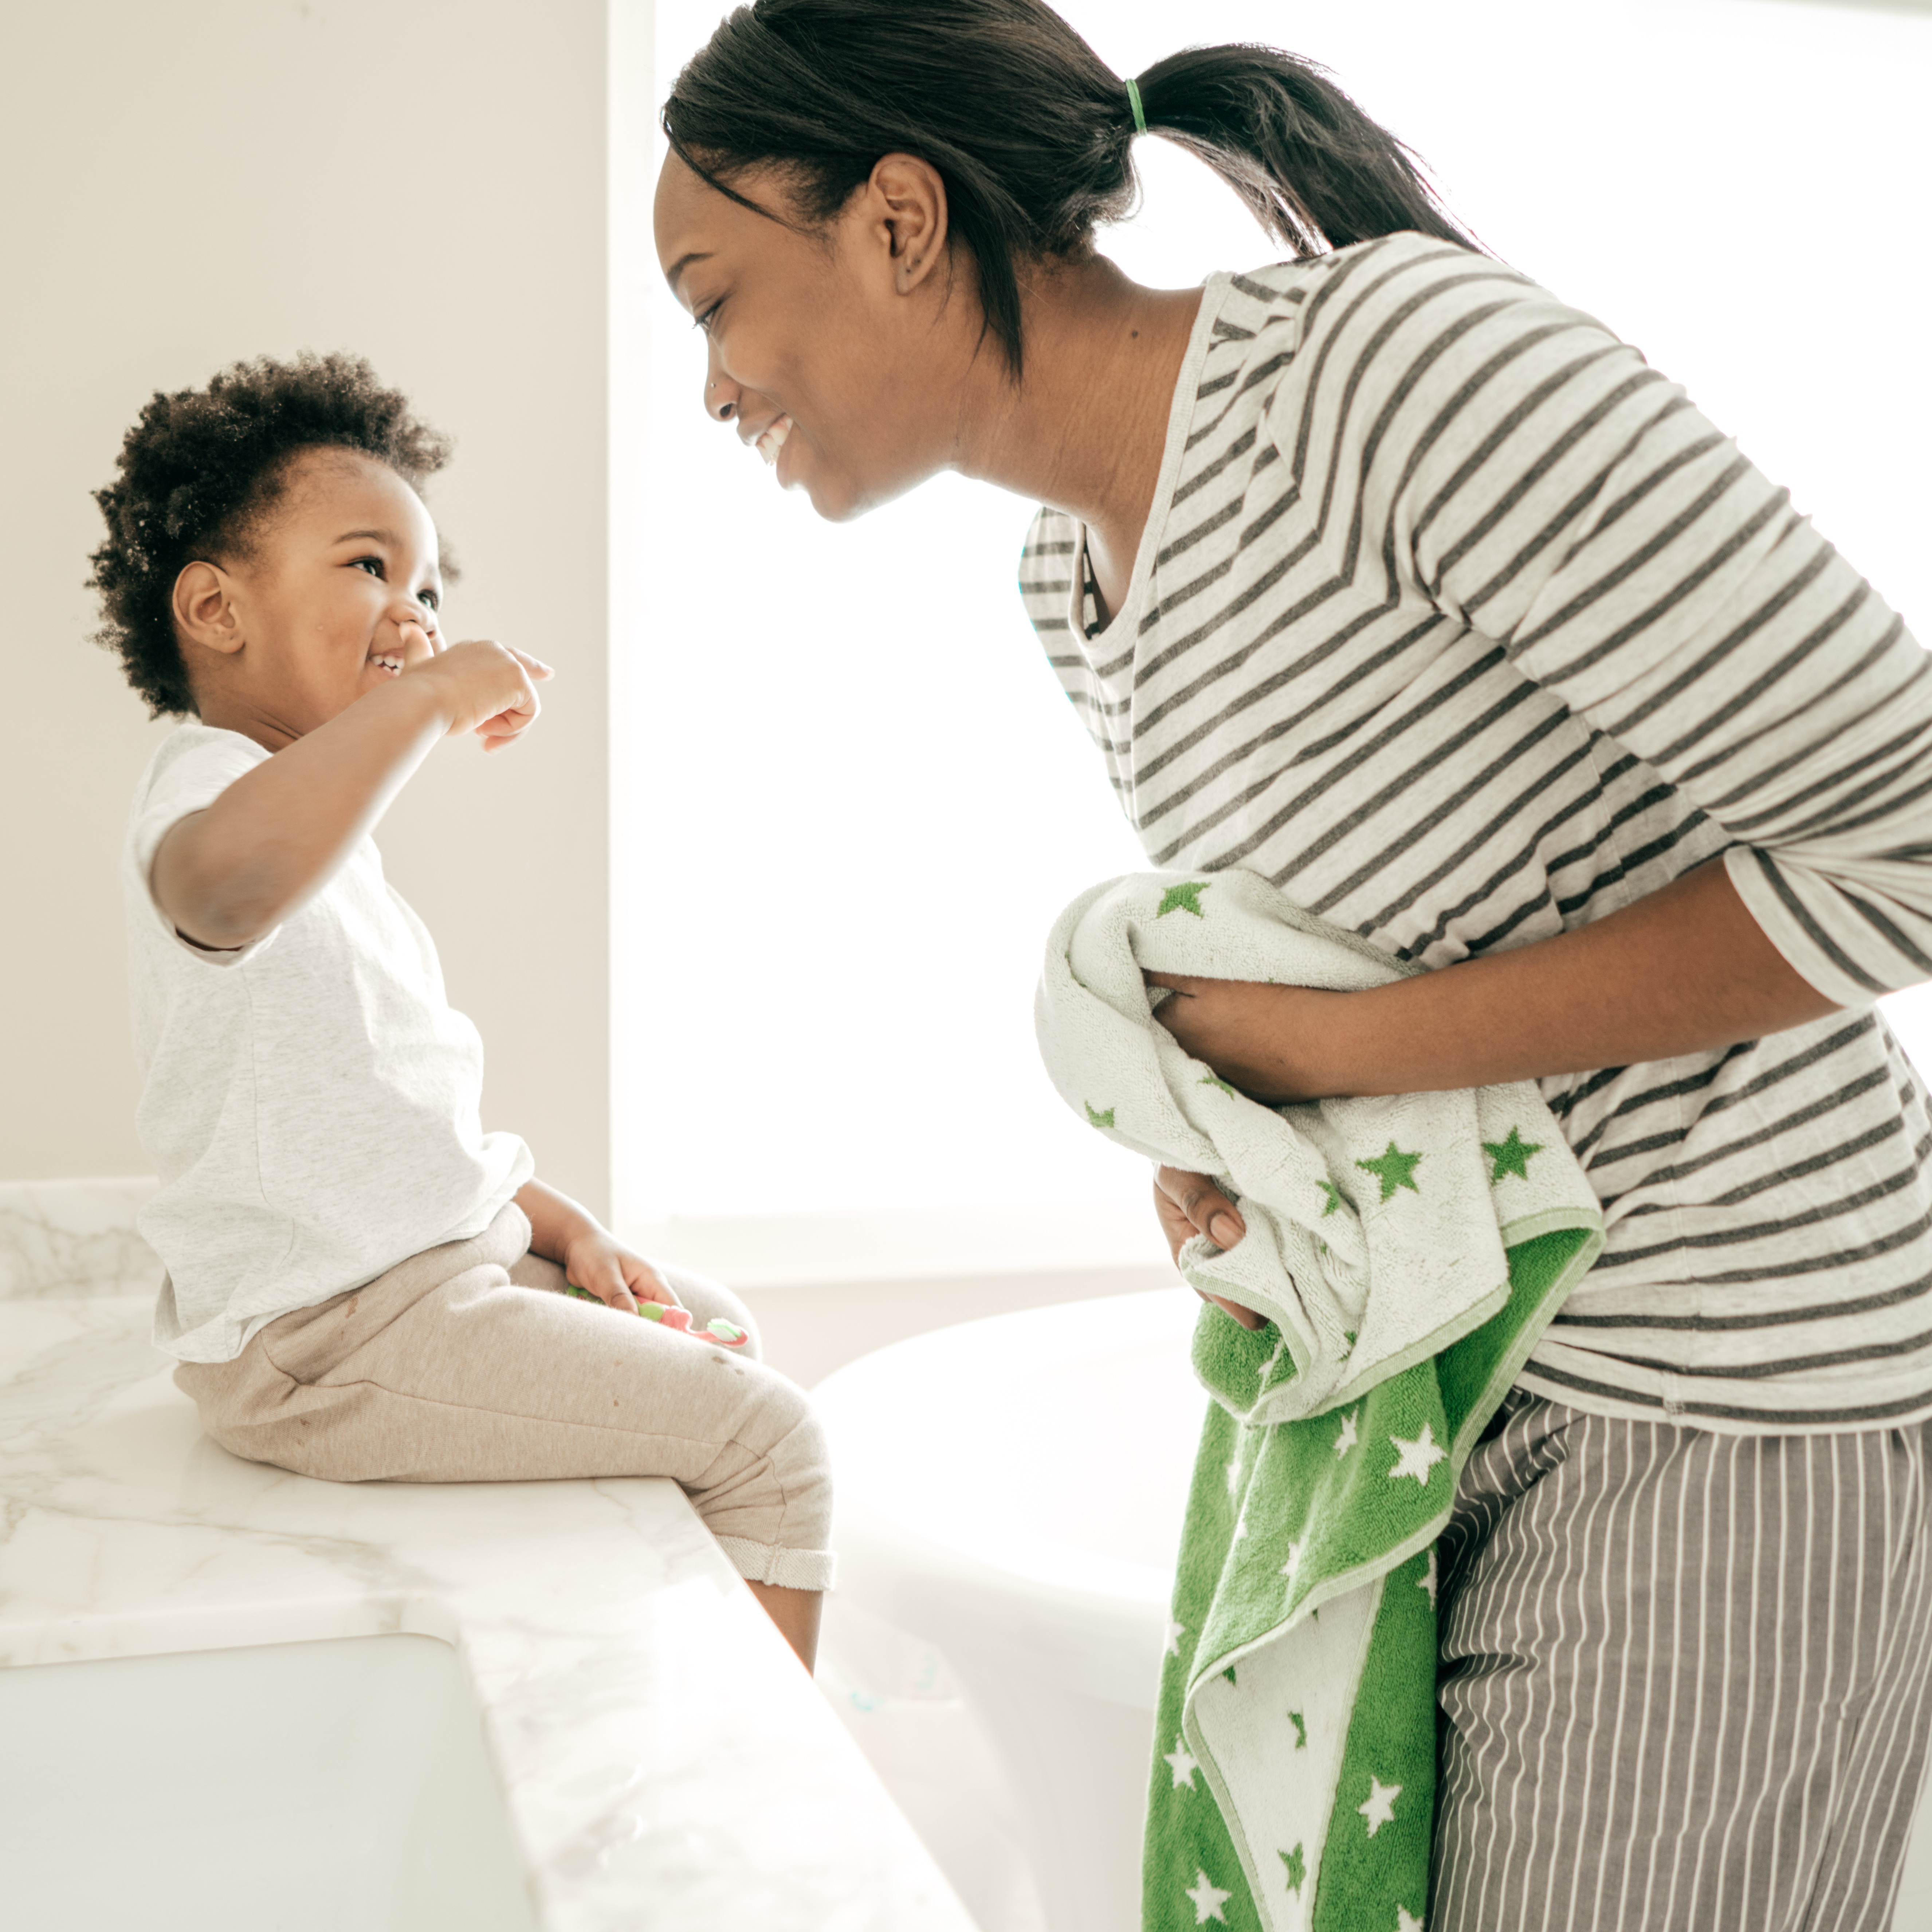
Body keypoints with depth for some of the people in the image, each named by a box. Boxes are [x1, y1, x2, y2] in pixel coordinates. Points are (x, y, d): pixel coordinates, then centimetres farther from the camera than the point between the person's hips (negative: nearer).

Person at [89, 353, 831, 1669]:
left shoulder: (334, 843, 18)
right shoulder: (210, 790, -17)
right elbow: (224, 881, -46)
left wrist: (559, 1222, 11)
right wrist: (430, 701, -38)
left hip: (429, 1266, 11)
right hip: (329, 1337, -11)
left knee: (713, 1332, 25)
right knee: (770, 1444, -11)